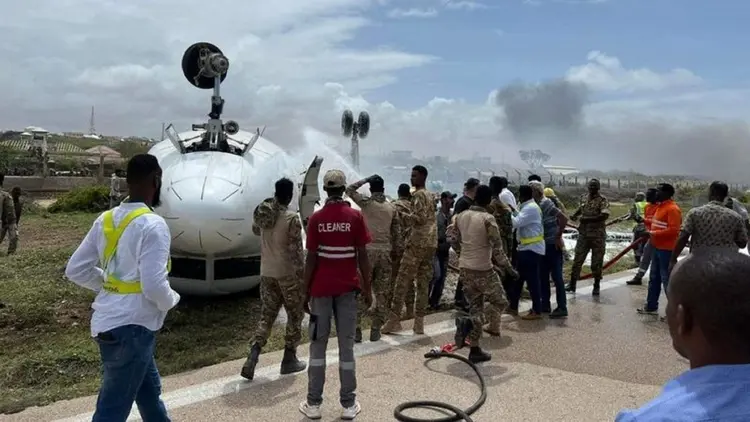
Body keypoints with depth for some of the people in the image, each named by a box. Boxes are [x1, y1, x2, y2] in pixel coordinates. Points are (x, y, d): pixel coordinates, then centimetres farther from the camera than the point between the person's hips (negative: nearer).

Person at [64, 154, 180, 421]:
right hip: (131, 326, -9)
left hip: (107, 322, 9)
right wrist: (172, 300, -3)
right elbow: (154, 286, -23)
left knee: (149, 389, 25)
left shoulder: (105, 220, 7)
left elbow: (75, 270, 10)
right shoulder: (153, 225, -17)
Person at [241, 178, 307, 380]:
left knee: (266, 315, 13)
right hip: (287, 274, -5)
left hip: (266, 273, 6)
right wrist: (303, 276, -11)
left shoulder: (261, 213, 2)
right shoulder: (291, 218, -17)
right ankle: (289, 359, 18)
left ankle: (252, 357, -1)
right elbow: (296, 250, -18)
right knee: (295, 316, 11)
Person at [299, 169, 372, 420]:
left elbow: (311, 258, -5)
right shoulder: (355, 216, -4)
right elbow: (362, 256, -5)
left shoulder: (316, 219, -4)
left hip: (321, 288, 0)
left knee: (318, 345, 9)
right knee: (346, 346, 6)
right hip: (348, 288, 0)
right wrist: (367, 288, 4)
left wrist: (306, 291, 3)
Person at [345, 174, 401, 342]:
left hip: (368, 250, -3)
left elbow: (349, 190, 9)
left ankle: (356, 329, 0)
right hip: (385, 251, 3)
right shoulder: (391, 208, 7)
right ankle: (376, 330, 10)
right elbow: (397, 233, 9)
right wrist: (394, 251, 17)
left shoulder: (366, 203, -4)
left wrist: (366, 179, 9)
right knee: (382, 293, 8)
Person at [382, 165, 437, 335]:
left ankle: (394, 320, -4)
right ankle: (419, 322, 9)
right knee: (423, 282, 7)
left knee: (402, 281, -4)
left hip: (418, 243, -9)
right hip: (431, 243, 9)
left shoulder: (418, 194, -8)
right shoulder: (429, 195, 19)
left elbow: (420, 218, -18)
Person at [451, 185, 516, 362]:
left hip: (464, 268, 6)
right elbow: (497, 248, -15)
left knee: (475, 308, 12)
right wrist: (508, 269, -6)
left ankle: (475, 349, 12)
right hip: (483, 269, -6)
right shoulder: (488, 219, -14)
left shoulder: (460, 217, 6)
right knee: (500, 301, 17)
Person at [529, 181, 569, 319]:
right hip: (545, 246, 9)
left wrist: (558, 237, -20)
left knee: (556, 276, -6)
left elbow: (563, 219, -24)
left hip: (553, 245, -9)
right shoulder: (538, 205, 10)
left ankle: (562, 308, -2)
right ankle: (545, 305, 22)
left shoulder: (546, 203, -16)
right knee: (543, 276, 13)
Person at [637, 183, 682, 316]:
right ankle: (651, 306, 25)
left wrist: (652, 233, -24)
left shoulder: (673, 209, -18)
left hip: (667, 250, -10)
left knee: (667, 280, -5)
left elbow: (673, 230, -25)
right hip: (657, 248, 10)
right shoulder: (660, 206, 13)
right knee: (654, 279, 16)